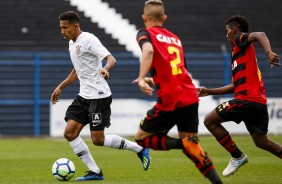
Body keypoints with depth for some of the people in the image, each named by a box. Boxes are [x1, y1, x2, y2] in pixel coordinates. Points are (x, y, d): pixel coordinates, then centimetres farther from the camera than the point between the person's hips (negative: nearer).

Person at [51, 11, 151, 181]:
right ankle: (95, 172, 5)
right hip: (84, 96, 9)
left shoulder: (89, 40, -14)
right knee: (69, 133, -2)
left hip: (99, 96, -9)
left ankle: (139, 149, 10)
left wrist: (105, 69, -46)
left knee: (98, 139, -8)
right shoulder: (72, 44, 14)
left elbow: (111, 58, -25)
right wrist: (60, 87, 27)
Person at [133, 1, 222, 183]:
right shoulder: (175, 38, 22)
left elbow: (148, 50, -21)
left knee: (141, 138, 10)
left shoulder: (145, 34, 3)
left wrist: (141, 79, -25)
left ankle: (182, 143, -14)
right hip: (191, 96, 6)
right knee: (191, 144, 18)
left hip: (170, 100, -6)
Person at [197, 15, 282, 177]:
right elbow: (235, 86, 30)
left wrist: (269, 52, -38)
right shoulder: (238, 54, 29)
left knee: (210, 121, -1)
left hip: (247, 98, -9)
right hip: (260, 101, 9)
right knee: (262, 142, 13)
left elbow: (260, 35, -19)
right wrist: (209, 92, 32)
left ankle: (237, 157, 2)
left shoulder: (240, 39, 4)